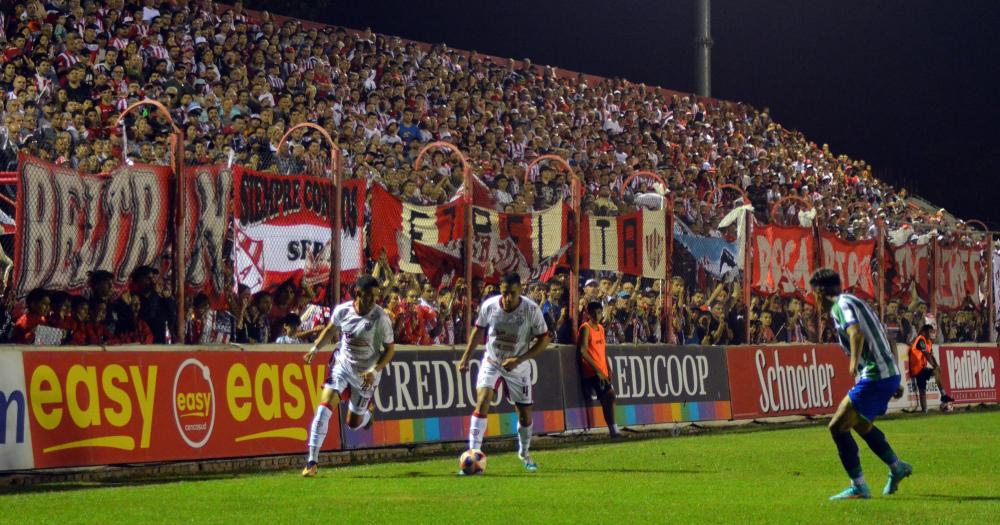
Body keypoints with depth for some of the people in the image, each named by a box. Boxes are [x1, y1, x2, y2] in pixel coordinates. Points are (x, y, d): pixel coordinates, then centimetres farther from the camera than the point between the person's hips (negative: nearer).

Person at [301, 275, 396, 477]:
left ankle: (367, 411, 48)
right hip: (342, 364, 2)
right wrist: (315, 348, -1)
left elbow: (390, 349, -11)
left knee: (353, 423, 9)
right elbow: (331, 329, 11)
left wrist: (374, 371, -22)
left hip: (366, 373, -2)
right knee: (324, 407, -17)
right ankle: (312, 462, -13)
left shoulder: (380, 317, -19)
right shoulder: (342, 310, -11)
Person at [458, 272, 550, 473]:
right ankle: (473, 453, -19)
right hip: (491, 362, 0)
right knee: (482, 401, -21)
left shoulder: (532, 310, -21)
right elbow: (478, 329, 3)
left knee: (525, 414, 8)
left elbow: (544, 339, -14)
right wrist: (466, 357, 1)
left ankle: (524, 453, 35)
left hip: (518, 367, 0)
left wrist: (519, 359, -23)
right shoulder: (489, 305, -15)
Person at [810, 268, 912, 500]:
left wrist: (855, 361, -43)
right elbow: (889, 346, 26)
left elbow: (856, 333, -29)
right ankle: (897, 467, 40)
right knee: (860, 424, 29)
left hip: (875, 377, -10)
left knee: (837, 427, -6)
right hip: (890, 375, 10)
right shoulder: (857, 303, 22)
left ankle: (859, 487, -4)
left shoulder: (841, 305, -7)